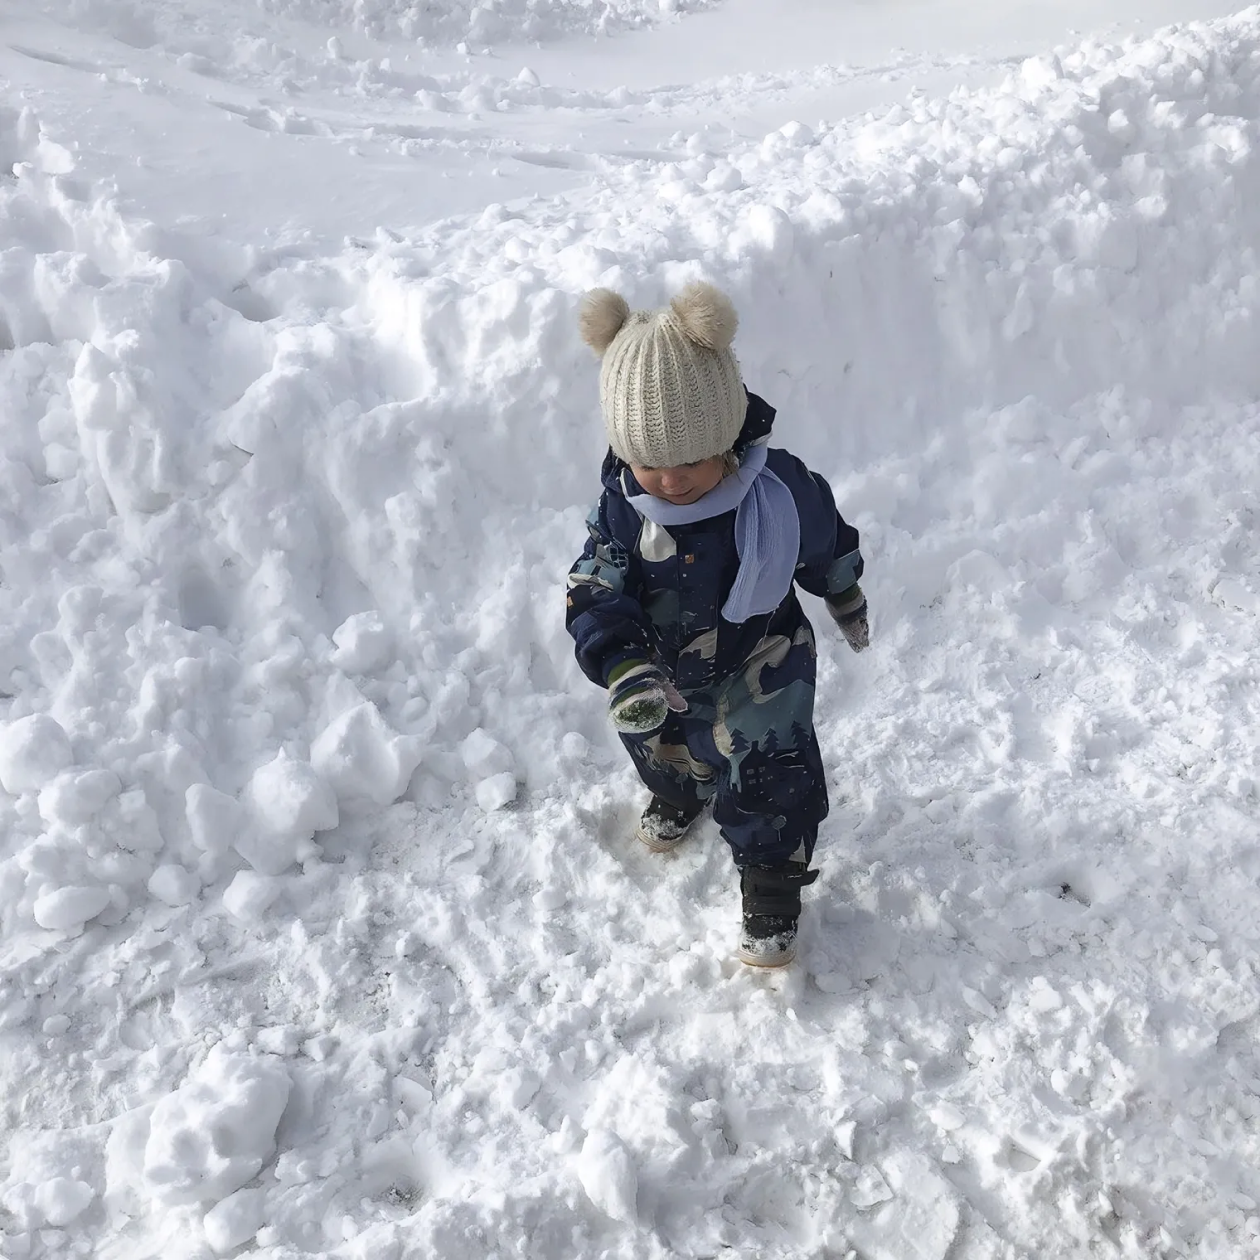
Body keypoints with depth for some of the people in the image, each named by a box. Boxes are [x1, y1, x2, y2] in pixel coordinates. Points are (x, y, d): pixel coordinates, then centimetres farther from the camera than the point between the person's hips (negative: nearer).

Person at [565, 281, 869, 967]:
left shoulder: (778, 490, -28)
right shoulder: (622, 509, -26)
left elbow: (826, 543, -6)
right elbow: (595, 599, -26)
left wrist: (846, 600, 12)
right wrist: (626, 671, -44)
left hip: (760, 667, -3)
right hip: (667, 672, 3)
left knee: (766, 782, 2)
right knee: (661, 751, 29)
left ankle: (771, 893, 29)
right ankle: (678, 797, 66)